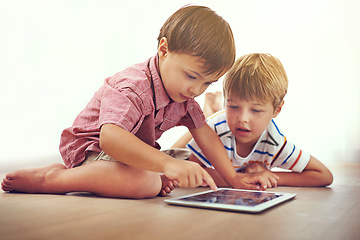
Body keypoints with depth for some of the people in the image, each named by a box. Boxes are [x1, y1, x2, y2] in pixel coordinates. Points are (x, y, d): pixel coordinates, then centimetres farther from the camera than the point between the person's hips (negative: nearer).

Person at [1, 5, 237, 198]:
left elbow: (206, 135, 6)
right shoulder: (133, 87, -29)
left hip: (139, 152, 10)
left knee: (191, 162, 9)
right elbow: (110, 138, -46)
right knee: (146, 182, -37)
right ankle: (51, 178, -22)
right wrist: (168, 164, -56)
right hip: (92, 151, -9)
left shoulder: (184, 95, -1)